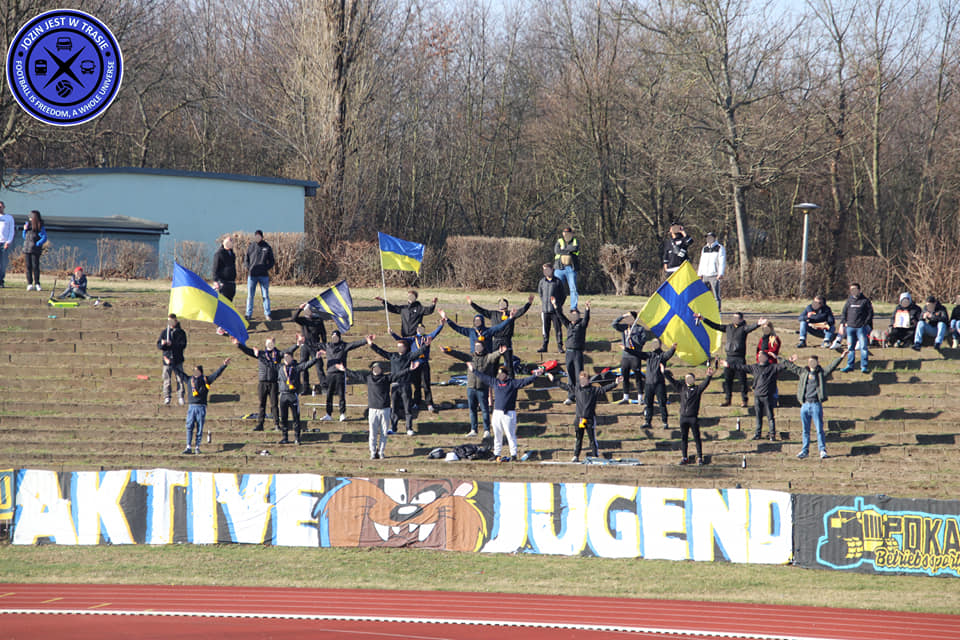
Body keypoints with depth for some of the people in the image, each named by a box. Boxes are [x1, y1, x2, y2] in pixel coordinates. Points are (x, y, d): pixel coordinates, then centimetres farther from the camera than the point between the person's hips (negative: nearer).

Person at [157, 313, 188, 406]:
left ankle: (180, 397, 3)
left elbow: (183, 345, -6)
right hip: (167, 359, 2)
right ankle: (167, 397, 3)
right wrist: (162, 344, -14)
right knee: (167, 379, -2)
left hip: (178, 360, -2)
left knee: (180, 378, -3)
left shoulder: (181, 332, 5)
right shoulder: (165, 332, 12)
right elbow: (158, 345, 9)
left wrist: (172, 344, -17)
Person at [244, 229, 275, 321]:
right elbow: (246, 259, 12)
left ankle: (267, 314, 9)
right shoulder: (251, 247, 4)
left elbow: (272, 261, 8)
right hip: (252, 275, 1)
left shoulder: (267, 247, 3)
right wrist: (249, 268, -4)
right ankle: (249, 314, 9)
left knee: (265, 295, 3)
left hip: (264, 275, -1)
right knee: (250, 295, 3)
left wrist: (266, 268, -6)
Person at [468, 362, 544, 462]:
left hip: (509, 413, -5)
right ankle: (496, 454, 19)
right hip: (497, 413, 5)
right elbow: (483, 377, 24)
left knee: (510, 435, -6)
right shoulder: (495, 382, 14)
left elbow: (525, 381, -11)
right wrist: (474, 371, 30)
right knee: (497, 435, 11)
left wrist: (535, 375, -24)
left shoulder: (513, 383, -1)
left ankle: (513, 455, -2)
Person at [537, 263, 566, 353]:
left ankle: (560, 346, 5)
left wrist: (559, 304, 1)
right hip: (545, 310, 3)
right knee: (545, 329, 6)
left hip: (555, 310, -3)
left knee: (558, 328, -1)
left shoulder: (557, 281, -1)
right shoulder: (542, 281, 6)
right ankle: (544, 346, 13)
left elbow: (564, 294, 6)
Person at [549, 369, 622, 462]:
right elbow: (564, 386, 17)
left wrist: (615, 383, -22)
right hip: (579, 418, 4)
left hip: (590, 419, -4)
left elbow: (604, 388, -9)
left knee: (592, 439, -1)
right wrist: (554, 380, 22)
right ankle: (576, 457, 17)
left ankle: (596, 457, 3)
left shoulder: (594, 390, -2)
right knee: (578, 438, 11)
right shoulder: (576, 389, 9)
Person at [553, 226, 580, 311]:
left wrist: (564, 249, -7)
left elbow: (575, 248, -12)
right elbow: (556, 251, -9)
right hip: (560, 268, 0)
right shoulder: (559, 242, 10)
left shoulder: (575, 241, 10)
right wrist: (569, 251, -8)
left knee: (573, 288, -6)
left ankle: (573, 307, -3)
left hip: (571, 269, 0)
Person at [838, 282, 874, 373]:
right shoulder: (849, 301, 11)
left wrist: (867, 324, -4)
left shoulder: (865, 300, 1)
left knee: (863, 347, -7)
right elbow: (844, 313, 15)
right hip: (850, 327, 4)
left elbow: (870, 313, 3)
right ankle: (850, 365, 18)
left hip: (861, 327, -4)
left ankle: (864, 366, -2)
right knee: (850, 347, 9)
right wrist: (842, 324, 5)